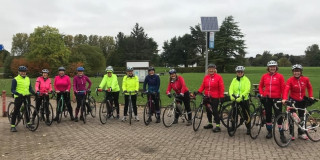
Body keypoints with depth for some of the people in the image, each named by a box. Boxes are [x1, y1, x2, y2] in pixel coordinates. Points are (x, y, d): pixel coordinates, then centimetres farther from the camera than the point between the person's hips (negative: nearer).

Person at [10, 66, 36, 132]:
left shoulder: (28, 79, 10)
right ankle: (13, 126, 5)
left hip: (27, 96, 5)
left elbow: (30, 88, 14)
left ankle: (28, 123, 25)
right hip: (19, 97, -5)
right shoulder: (15, 79, -6)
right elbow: (12, 90, -9)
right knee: (16, 111, -1)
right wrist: (18, 93, -26)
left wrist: (34, 93, -2)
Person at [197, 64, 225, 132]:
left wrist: (221, 97, -11)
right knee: (208, 111, 14)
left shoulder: (218, 77, -6)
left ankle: (218, 126, -2)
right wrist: (198, 91, -6)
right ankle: (210, 124, 29)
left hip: (215, 98, -5)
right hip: (207, 97, 5)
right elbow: (202, 86, 8)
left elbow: (221, 88, -8)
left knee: (215, 111, -8)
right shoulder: (206, 77, 6)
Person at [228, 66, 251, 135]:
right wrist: (231, 95, -23)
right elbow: (231, 88, -3)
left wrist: (241, 96, -29)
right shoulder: (234, 80, 8)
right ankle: (233, 126, 23)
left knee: (246, 114, 2)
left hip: (244, 99, -3)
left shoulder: (246, 80, -3)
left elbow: (247, 90, -16)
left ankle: (248, 128, 15)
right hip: (235, 99, 3)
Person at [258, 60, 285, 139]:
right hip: (267, 98, 3)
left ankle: (281, 133, 7)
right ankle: (269, 132, 24)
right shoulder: (264, 76, 4)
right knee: (268, 115, 11)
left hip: (276, 99, -3)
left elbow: (283, 88, -2)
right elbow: (260, 86, 14)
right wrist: (261, 94, 3)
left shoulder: (280, 76, -3)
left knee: (278, 115, -3)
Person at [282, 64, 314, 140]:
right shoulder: (290, 80, -15)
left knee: (301, 117, 13)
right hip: (293, 100, -3)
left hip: (302, 101, 3)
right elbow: (286, 90, -26)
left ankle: (301, 133, 28)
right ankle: (292, 133, 11)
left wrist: (311, 96, 4)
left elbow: (309, 87, 12)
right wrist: (284, 99, -40)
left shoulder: (305, 79, -6)